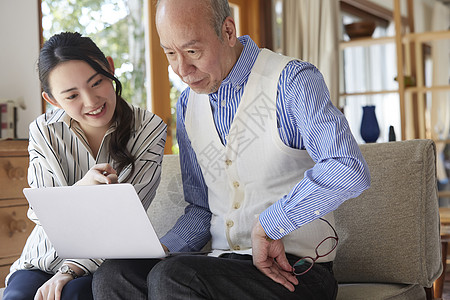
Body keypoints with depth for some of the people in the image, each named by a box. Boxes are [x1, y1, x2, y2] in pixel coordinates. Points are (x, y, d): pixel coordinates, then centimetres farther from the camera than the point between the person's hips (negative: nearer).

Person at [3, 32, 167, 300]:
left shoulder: (148, 129, -7)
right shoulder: (44, 133, -1)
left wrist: (70, 271, -21)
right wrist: (80, 190, -28)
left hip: (105, 266, -1)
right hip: (43, 262, 2)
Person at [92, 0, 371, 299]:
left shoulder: (292, 80, -10)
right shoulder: (187, 106, 12)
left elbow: (348, 171, -27)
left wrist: (266, 226, -22)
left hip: (296, 271, -5)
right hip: (221, 262, 5)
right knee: (113, 275, -21)